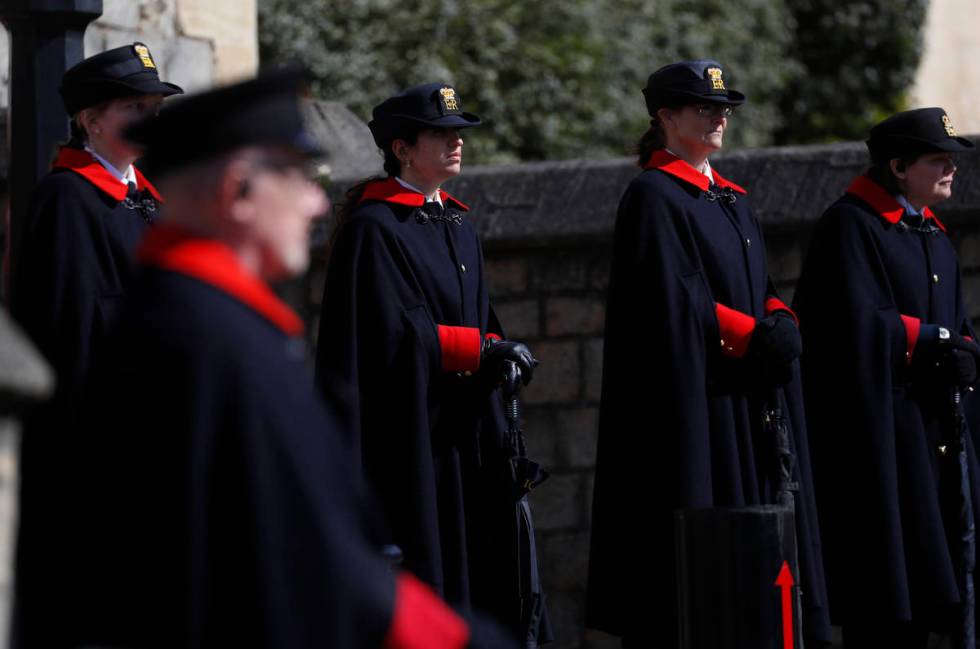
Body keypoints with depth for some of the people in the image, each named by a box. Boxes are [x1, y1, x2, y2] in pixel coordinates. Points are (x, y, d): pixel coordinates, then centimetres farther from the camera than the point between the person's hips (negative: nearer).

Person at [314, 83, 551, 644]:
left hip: (470, 428, 8)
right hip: (410, 432, -8)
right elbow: (392, 332, -16)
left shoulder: (459, 226, 17)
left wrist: (499, 355, 2)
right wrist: (483, 349, -17)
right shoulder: (373, 226, -8)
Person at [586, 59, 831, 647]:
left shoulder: (732, 199, 19)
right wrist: (754, 336, -16)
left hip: (747, 398, 8)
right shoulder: (653, 196, -7)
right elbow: (675, 302, -16)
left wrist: (781, 321, -4)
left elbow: (759, 286, 17)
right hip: (690, 401, -8)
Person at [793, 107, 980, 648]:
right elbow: (856, 321, -18)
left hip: (935, 431, 8)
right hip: (877, 428, -8)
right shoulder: (849, 224, -8)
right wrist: (931, 341, -12)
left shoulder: (934, 237, 19)